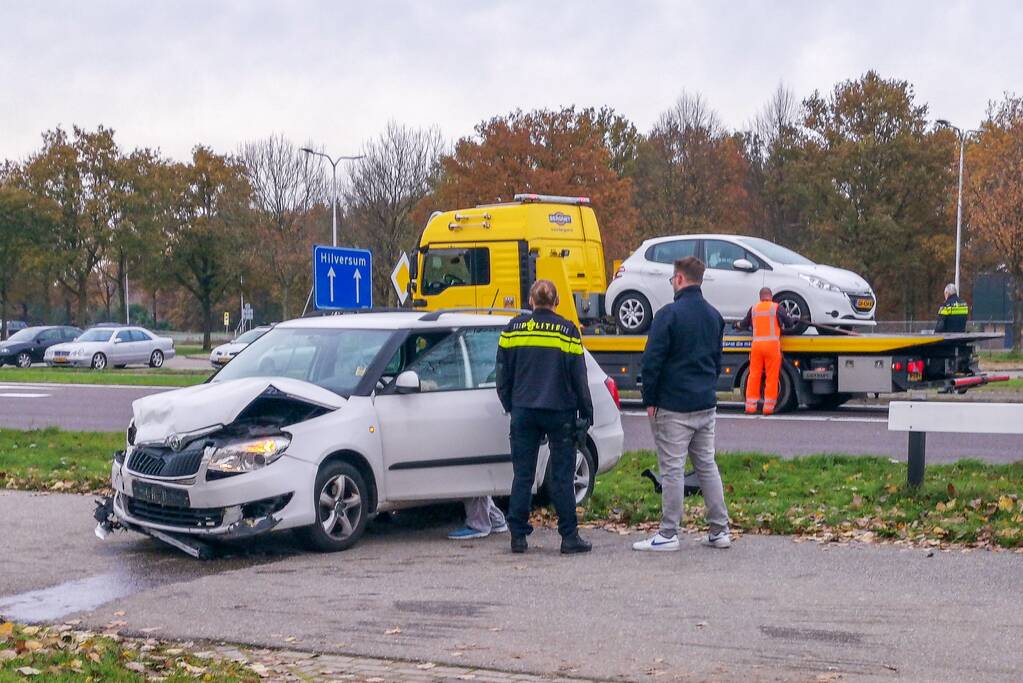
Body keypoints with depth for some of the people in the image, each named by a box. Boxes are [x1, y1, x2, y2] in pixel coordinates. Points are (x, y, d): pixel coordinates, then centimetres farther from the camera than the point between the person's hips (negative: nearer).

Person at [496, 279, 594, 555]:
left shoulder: (513, 328, 2)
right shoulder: (567, 331, -4)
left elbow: (503, 375, 7)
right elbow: (579, 377, -2)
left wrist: (510, 405, 18)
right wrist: (586, 412, 5)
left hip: (523, 411, 2)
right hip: (559, 412, -2)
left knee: (522, 475, 7)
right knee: (562, 475, 4)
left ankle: (518, 536, 7)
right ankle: (569, 537, 5)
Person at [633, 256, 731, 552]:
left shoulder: (669, 314, -13)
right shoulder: (714, 316, 11)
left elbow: (652, 361, -13)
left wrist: (650, 400, -5)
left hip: (674, 406, -7)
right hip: (707, 405, 7)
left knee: (672, 469, -3)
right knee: (707, 466, 13)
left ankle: (668, 534, 1)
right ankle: (720, 530, 14)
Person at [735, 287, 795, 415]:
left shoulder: (754, 309, 10)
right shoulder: (777, 308, 0)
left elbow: (745, 324, 20)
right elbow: (789, 323, 7)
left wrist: (738, 325, 42)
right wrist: (793, 322, 30)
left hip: (756, 344, 3)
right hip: (772, 344, -3)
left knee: (754, 375, 7)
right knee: (772, 377, 1)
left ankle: (750, 406, 6)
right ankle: (768, 407, -1)